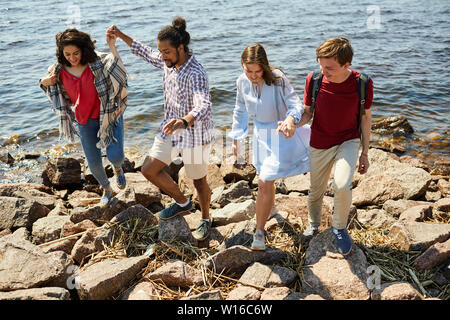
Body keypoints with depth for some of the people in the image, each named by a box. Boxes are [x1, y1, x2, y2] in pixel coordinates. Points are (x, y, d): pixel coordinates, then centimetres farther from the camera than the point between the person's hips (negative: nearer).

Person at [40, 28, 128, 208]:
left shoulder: (98, 62, -16)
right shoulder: (60, 70, -4)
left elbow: (119, 72, -31)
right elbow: (57, 95, 13)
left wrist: (112, 46, -38)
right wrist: (45, 82, -8)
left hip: (109, 115, -3)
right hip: (85, 121, 3)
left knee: (115, 155, -17)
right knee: (94, 162, 9)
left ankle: (118, 168, 25)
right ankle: (107, 190, 39)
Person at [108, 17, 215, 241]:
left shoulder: (196, 74, -28)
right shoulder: (168, 63, -3)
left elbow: (203, 106, -45)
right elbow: (147, 54, 19)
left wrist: (184, 121, -65)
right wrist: (122, 36, 15)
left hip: (195, 135, -7)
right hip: (170, 130, 8)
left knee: (199, 181, 10)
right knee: (149, 170, 5)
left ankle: (205, 220, 37)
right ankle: (182, 202, 27)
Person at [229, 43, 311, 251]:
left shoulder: (277, 79, -21)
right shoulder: (242, 82, -6)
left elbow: (295, 103, -26)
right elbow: (240, 111, 8)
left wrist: (290, 119, -49)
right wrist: (236, 138, 12)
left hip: (280, 134, -5)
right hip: (260, 134, 5)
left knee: (265, 183, -8)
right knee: (265, 180, 20)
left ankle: (259, 231, 9)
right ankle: (269, 205, 54)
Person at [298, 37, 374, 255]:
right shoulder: (314, 80, -17)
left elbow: (366, 117, -4)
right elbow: (307, 113, -4)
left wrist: (365, 153, 1)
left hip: (348, 141, -2)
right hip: (320, 144, 2)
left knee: (342, 185, -25)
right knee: (316, 191, 15)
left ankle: (340, 227, 5)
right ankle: (313, 224, 47)